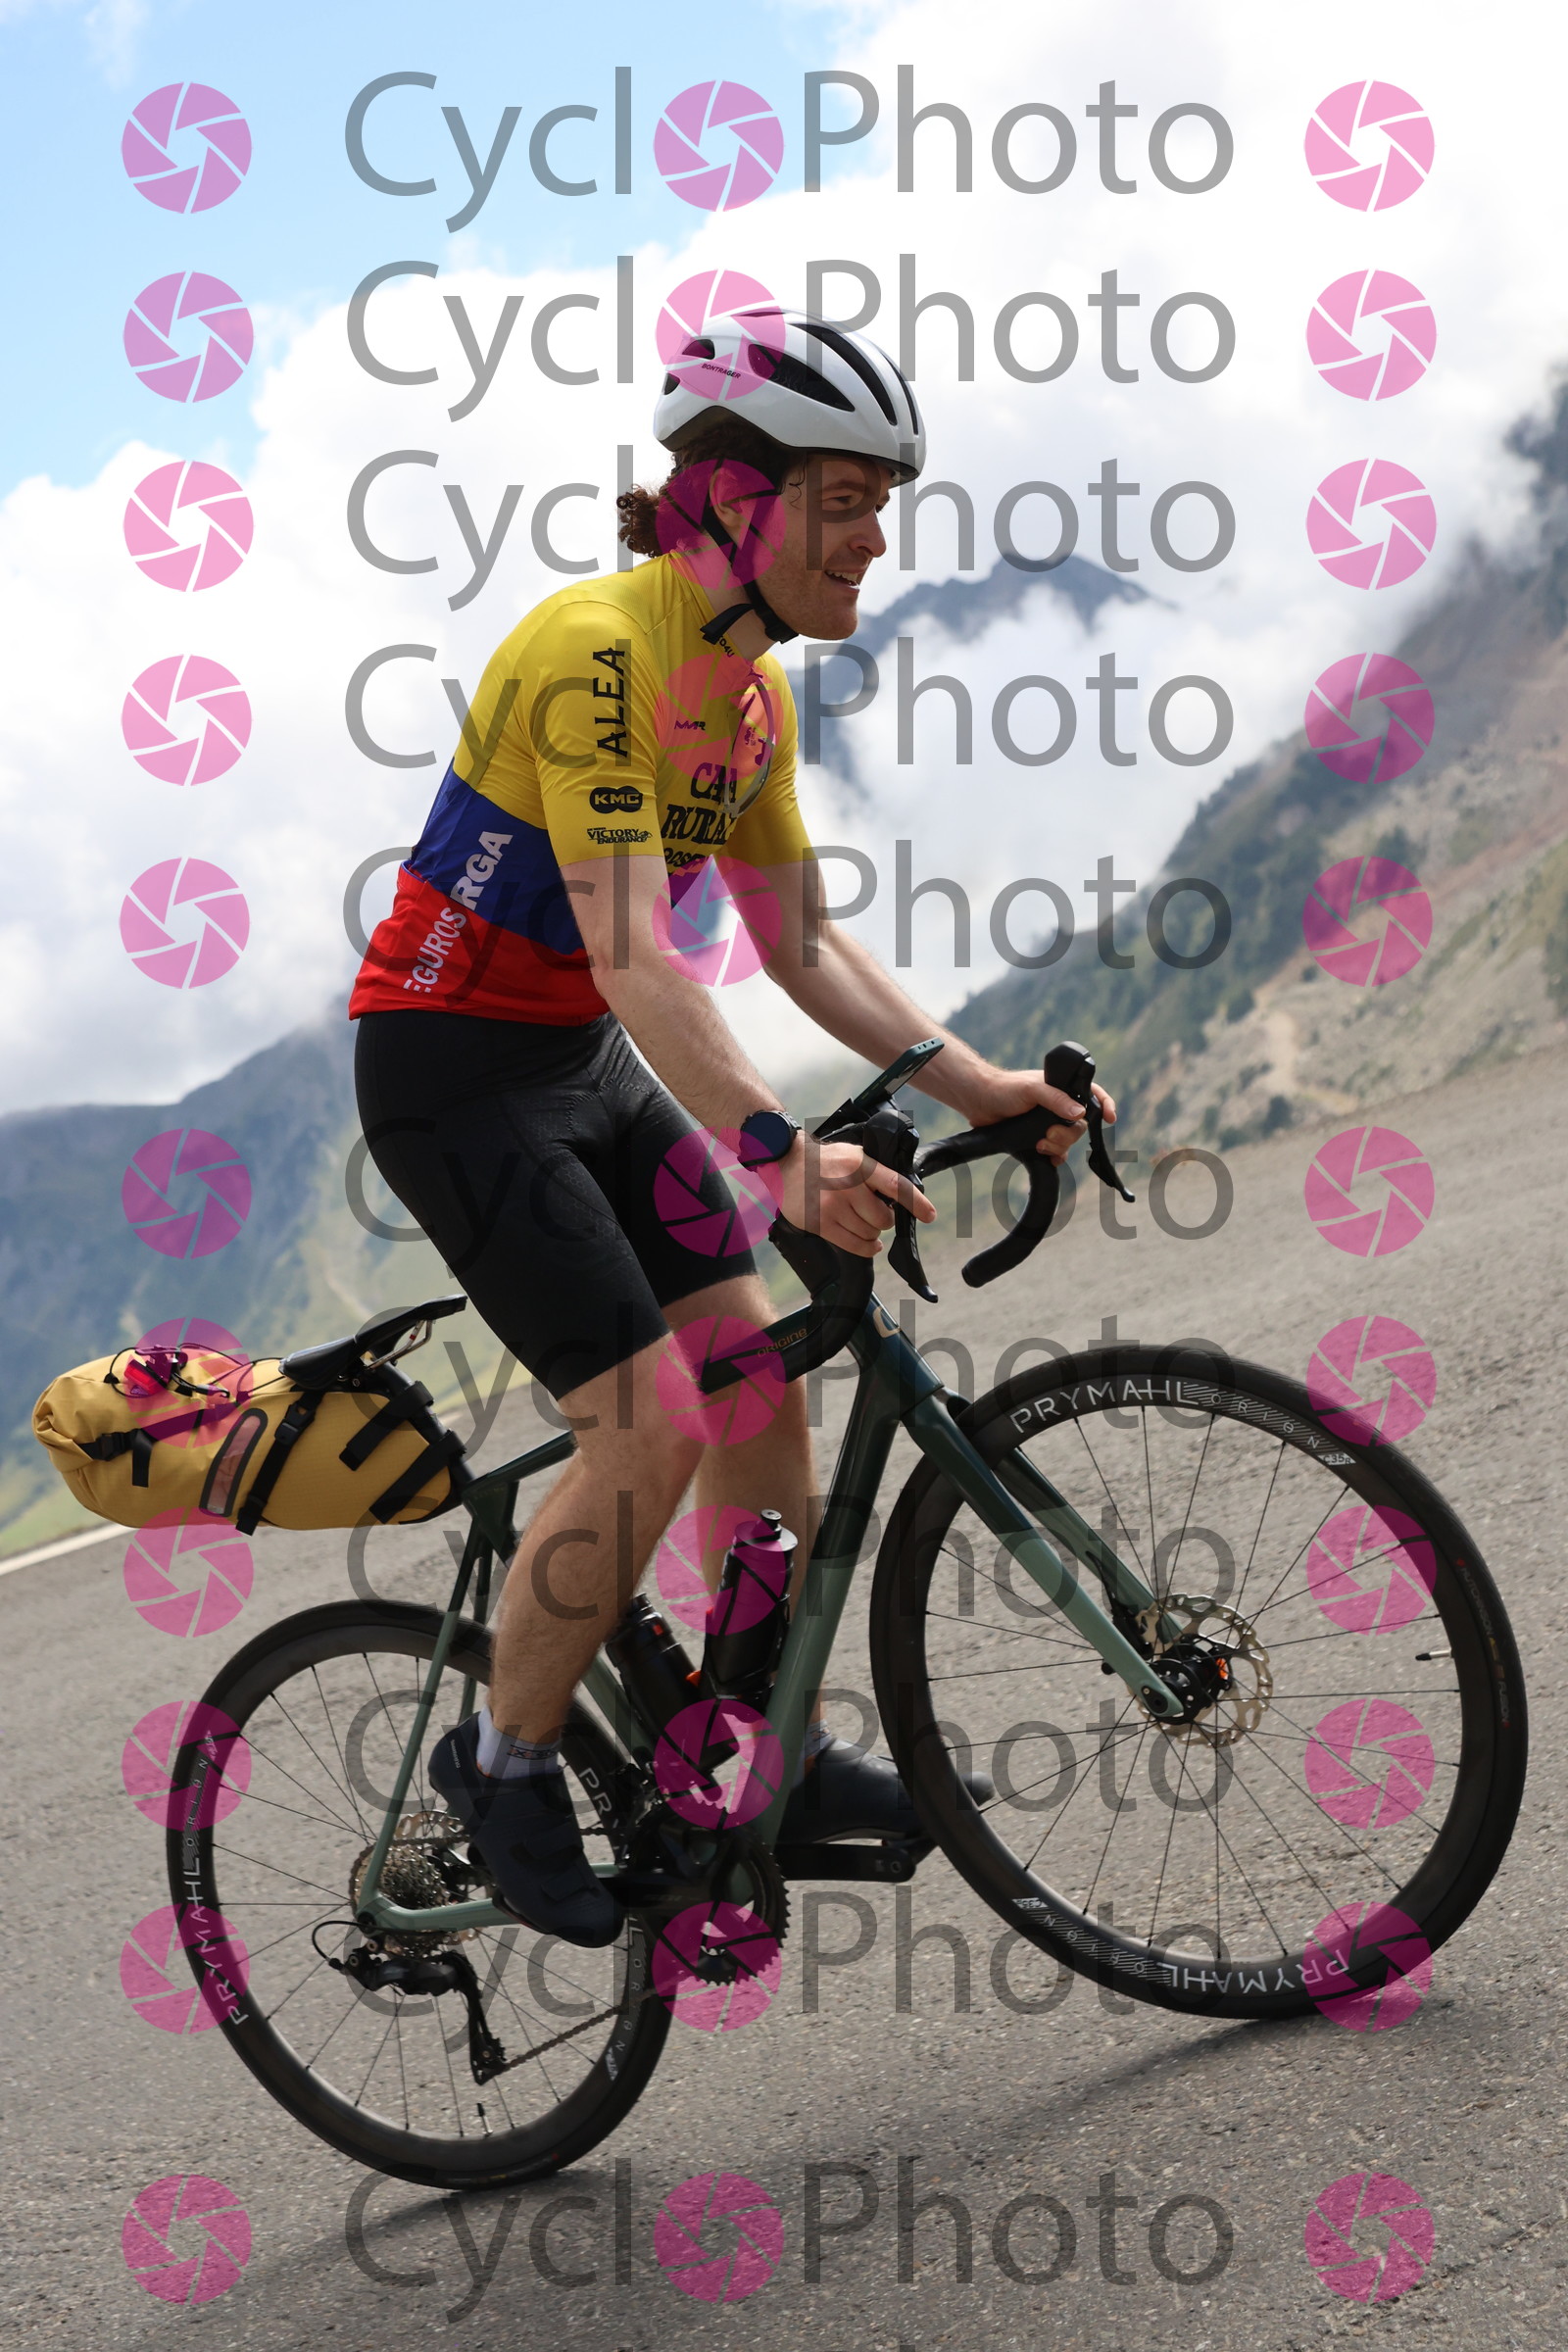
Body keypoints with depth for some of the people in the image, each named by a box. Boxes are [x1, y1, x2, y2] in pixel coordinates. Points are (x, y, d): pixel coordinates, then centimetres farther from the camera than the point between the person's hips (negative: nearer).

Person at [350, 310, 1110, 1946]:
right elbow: (632, 956, -33)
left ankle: (784, 1765, 18)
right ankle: (504, 1760, 8)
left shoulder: (751, 689, 5)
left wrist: (971, 1084, -6)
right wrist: (779, 1155, -44)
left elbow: (805, 948, 6)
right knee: (649, 1432, -14)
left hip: (585, 1067, 9)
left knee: (759, 1385, 5)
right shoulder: (598, 647, -23)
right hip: (454, 1070, -9)